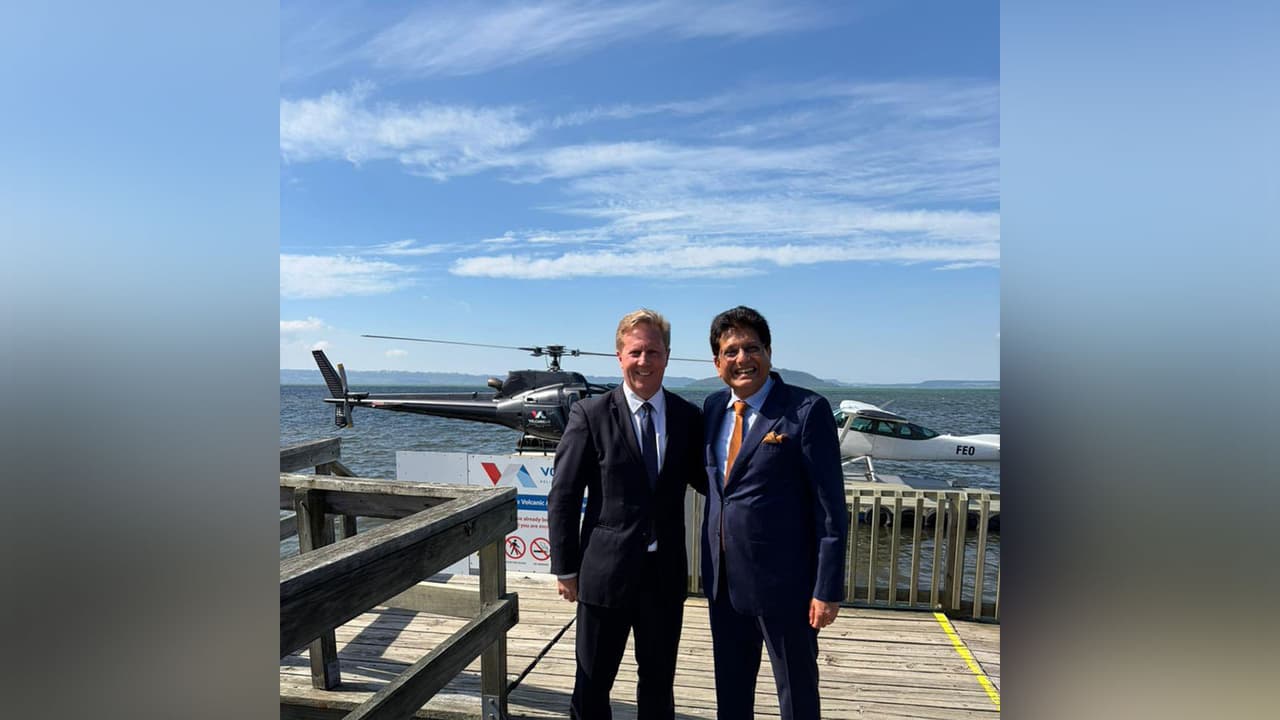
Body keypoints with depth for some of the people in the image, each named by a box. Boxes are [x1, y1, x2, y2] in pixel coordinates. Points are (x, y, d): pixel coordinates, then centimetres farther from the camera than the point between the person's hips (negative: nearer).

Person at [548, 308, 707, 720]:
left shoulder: (689, 416, 1)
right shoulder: (590, 415, -8)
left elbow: (706, 482, 8)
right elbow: (563, 498, -5)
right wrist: (565, 568, -4)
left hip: (665, 573, 3)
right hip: (606, 571, -2)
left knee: (658, 683, 20)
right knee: (592, 684, 14)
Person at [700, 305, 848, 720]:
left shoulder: (807, 410, -14)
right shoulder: (713, 406, 5)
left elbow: (830, 506, -13)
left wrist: (827, 589, -14)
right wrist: (711, 567, 12)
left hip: (784, 581, -5)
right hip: (723, 579, 6)